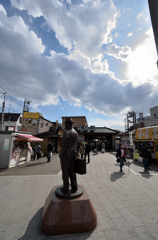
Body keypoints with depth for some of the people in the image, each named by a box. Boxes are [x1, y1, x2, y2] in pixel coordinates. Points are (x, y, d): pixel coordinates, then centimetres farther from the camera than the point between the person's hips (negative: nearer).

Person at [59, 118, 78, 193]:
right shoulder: (75, 132, 8)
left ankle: (66, 188, 17)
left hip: (66, 154, -7)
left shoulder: (66, 132, -16)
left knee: (65, 171, 5)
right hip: (73, 154, 7)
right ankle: (74, 187, 24)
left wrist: (61, 154, -11)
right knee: (72, 170, 16)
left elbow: (64, 145, -20)